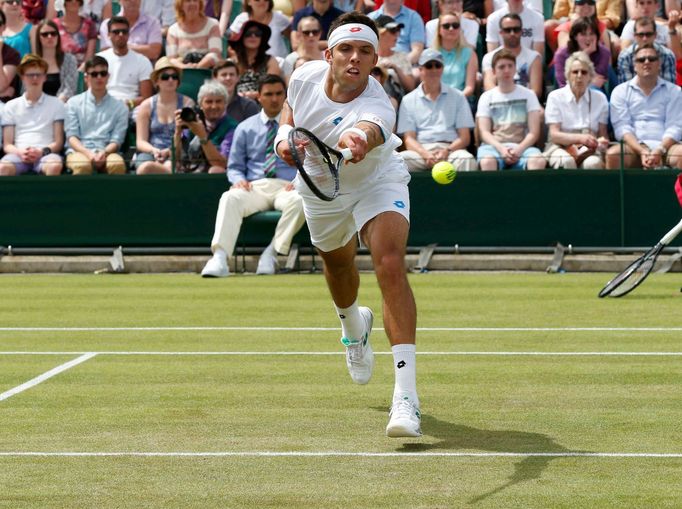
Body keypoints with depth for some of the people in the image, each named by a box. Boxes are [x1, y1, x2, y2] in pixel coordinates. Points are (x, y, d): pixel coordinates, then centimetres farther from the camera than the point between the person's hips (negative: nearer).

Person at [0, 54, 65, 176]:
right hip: (19, 154, 1)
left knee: (54, 166, -40)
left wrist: (42, 151, -10)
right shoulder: (11, 106, 19)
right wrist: (19, 153, -11)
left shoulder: (56, 104, 16)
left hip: (45, 155, -1)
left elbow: (58, 142, 11)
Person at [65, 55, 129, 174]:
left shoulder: (119, 107, 15)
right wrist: (88, 153, -16)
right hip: (79, 151, -1)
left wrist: (104, 153, -16)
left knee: (118, 164, -36)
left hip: (106, 152, 1)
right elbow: (71, 136, 4)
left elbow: (116, 140, 7)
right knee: (82, 165, -38)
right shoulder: (74, 103, 13)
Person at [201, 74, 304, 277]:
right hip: (254, 186, 1)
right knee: (229, 198, -33)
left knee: (298, 201, -38)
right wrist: (239, 180, -7)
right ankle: (219, 258, -45)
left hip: (286, 187, -1)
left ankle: (272, 253, -29)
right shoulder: (245, 128, 19)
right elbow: (234, 167, 18)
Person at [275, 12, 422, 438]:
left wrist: (357, 140, -87)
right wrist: (285, 136, -18)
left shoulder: (378, 107, -38)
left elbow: (368, 131, -64)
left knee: (390, 262, -28)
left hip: (377, 183, -5)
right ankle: (354, 324, 64)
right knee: (338, 263, 25)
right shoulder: (305, 76, -23)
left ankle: (406, 395, -33)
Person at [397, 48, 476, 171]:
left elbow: (465, 137, 10)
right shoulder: (409, 100, 17)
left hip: (451, 149, 0)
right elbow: (409, 139, 8)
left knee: (467, 160, -35)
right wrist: (426, 154, -15)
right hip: (421, 150, 0)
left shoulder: (457, 97, 17)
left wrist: (447, 151, -12)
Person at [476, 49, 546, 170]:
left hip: (522, 146, 0)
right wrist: (501, 149, -18)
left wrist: (519, 149, -15)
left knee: (538, 161, -36)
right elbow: (484, 132, 2)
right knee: (487, 161, -38)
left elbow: (534, 132, 4)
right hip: (494, 145, 0)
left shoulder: (528, 95, 12)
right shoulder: (487, 97, 12)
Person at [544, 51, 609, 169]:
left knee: (593, 163, -36)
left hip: (589, 148, 1)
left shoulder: (600, 98, 10)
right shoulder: (555, 96, 4)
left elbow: (603, 133, 7)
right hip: (561, 146, -1)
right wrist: (579, 138, -24)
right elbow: (554, 134, -5)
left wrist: (602, 142, -19)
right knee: (567, 162, -38)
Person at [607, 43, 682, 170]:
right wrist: (642, 152, -17)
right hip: (634, 145, 0)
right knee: (613, 154, -33)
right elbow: (622, 127, 0)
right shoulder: (620, 91, 12)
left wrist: (659, 151, -17)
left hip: (665, 145, 0)